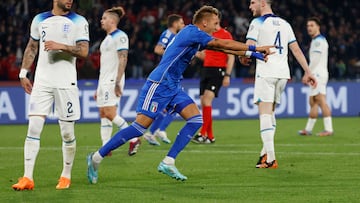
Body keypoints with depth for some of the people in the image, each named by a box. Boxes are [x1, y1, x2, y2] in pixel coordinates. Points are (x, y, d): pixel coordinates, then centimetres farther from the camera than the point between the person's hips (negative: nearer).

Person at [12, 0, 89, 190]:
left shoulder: (78, 22, 1)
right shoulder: (39, 20, 11)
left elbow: (83, 51, -9)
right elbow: (31, 48, 20)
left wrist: (61, 46, -22)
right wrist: (23, 73, 16)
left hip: (66, 82, -2)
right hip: (42, 82, 2)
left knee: (67, 132, 1)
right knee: (33, 128, -6)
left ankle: (66, 176, 17)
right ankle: (27, 178, -5)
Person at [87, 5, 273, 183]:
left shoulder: (197, 36, 15)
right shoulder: (192, 32, -12)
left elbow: (222, 48, 22)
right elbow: (223, 44, -11)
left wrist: (250, 53, 18)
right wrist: (254, 49, -3)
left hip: (173, 87, 10)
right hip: (159, 84, -10)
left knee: (196, 119, -2)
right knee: (141, 125, -13)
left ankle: (168, 163, -3)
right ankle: (97, 157, -6)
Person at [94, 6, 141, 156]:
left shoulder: (120, 36, -9)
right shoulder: (107, 38, 20)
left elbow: (123, 59, -16)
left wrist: (117, 82, -24)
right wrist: (99, 88, 22)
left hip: (113, 81, -10)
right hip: (104, 81, 10)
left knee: (109, 113, -16)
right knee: (103, 114, 3)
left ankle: (134, 139, -9)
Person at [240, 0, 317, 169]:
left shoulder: (257, 22, -2)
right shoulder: (284, 24, 17)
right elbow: (296, 50, 14)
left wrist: (243, 59, 11)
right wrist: (307, 72, 14)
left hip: (265, 72, -6)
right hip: (283, 73, 6)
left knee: (265, 113, -9)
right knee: (271, 111, 19)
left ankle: (270, 158, -18)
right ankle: (266, 151, 15)